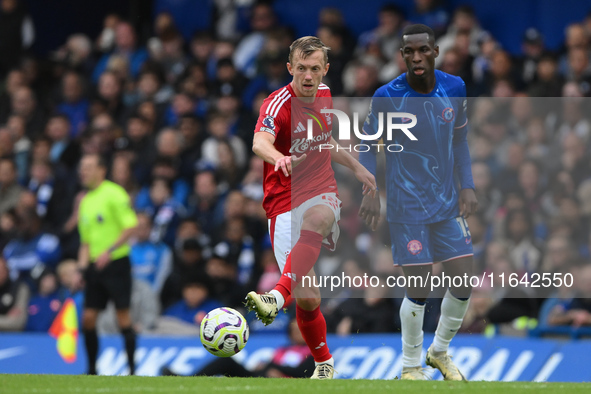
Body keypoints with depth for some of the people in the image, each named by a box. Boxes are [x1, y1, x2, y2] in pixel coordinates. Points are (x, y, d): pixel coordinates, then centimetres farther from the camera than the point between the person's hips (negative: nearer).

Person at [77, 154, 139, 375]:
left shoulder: (114, 194, -8)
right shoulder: (85, 201, 15)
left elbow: (131, 226, -15)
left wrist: (109, 251, -22)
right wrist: (82, 267, 9)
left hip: (115, 263, -7)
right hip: (95, 266, 7)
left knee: (123, 317, -6)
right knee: (88, 319, 2)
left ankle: (132, 369, -1)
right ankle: (92, 371, 12)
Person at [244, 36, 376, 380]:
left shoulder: (325, 95, 7)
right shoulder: (279, 104, -14)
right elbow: (260, 142, -36)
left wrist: (356, 167, 26)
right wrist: (278, 157, -56)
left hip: (324, 195, 3)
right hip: (285, 205, -3)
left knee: (315, 218, -37)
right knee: (307, 299, -6)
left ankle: (279, 295, -48)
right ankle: (325, 364, 20)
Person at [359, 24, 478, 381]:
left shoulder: (454, 89, -2)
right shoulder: (388, 96, -13)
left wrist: (467, 186, 4)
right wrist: (370, 192, -11)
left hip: (448, 204, 4)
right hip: (408, 209, -4)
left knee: (463, 282, 3)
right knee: (419, 290, -5)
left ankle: (440, 351, 26)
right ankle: (411, 365, 14)